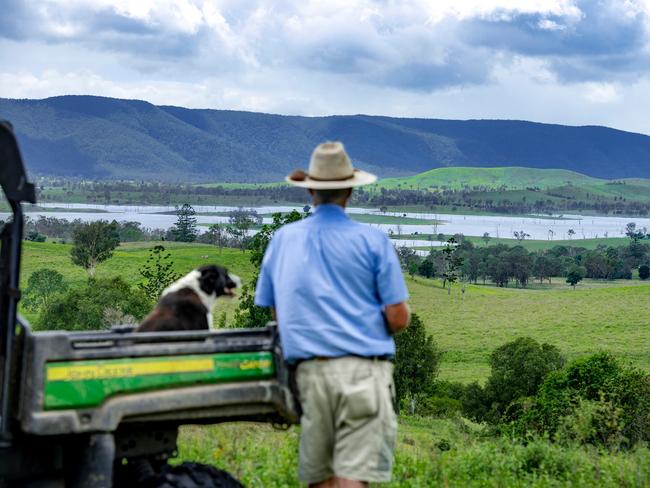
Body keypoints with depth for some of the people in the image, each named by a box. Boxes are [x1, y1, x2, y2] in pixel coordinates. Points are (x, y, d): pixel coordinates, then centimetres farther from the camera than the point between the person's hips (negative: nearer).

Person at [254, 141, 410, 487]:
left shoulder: (283, 239, 10)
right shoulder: (372, 240, 0)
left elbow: (275, 313, 14)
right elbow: (399, 318, -3)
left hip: (309, 371, 3)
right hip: (363, 370, -3)